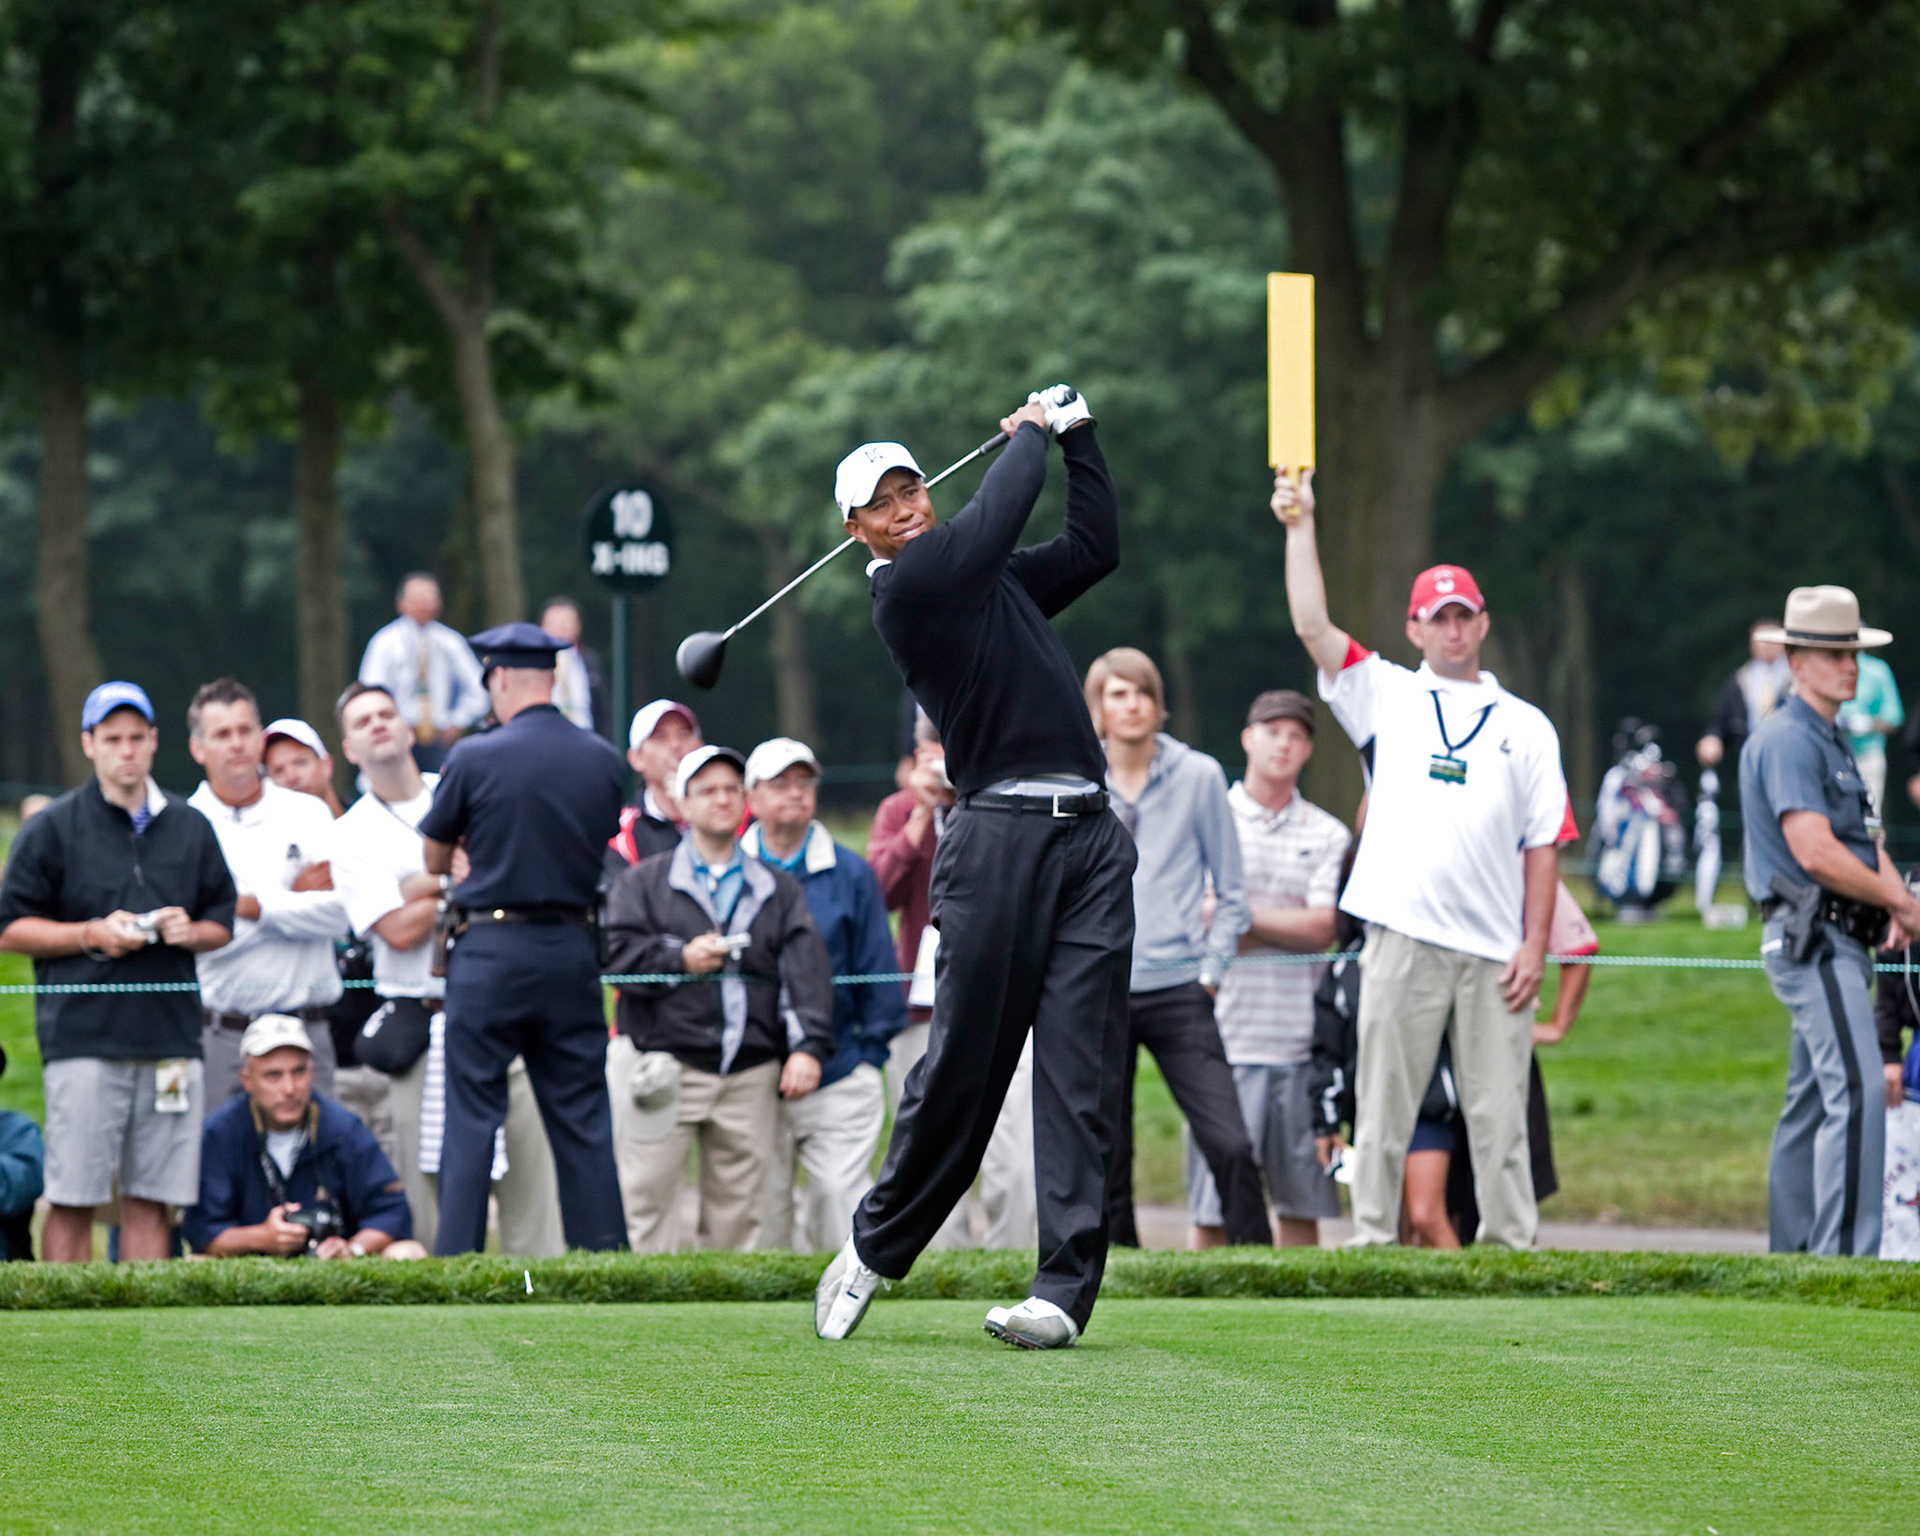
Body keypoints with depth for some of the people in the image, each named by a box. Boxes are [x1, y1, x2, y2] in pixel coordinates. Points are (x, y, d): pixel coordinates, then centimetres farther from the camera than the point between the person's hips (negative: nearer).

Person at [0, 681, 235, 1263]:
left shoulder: (190, 828, 15)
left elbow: (223, 921, 21)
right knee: (72, 1199, -5)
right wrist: (91, 935, -11)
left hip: (170, 1035, 4)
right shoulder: (51, 829, 3)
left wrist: (191, 931, -1)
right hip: (83, 1037, -4)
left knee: (150, 1199, 4)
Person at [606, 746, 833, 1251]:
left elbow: (807, 971, 4)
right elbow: (618, 955, -1)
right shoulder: (643, 883, 11)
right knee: (648, 1199, -8)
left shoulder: (779, 890, 16)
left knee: (737, 1212, 3)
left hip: (750, 1075, 2)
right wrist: (679, 961, -14)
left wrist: (809, 1047, -9)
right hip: (667, 1068, -2)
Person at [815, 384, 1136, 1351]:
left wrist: (1077, 433, 24)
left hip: (1090, 836, 6)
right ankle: (876, 1247, 16)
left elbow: (1096, 545, 29)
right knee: (965, 1062, -3)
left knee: (1081, 1071, -3)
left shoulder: (990, 580, 22)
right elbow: (999, 512, -8)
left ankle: (1065, 1290, -6)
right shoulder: (909, 585, -2)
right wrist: (1031, 435, 9)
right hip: (1000, 833, -6)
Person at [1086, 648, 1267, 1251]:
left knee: (1230, 1145, -13)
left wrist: (1210, 969, 1)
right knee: (1105, 1162, 2)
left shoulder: (1199, 776, 4)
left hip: (1178, 991, -1)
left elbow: (1229, 891, 9)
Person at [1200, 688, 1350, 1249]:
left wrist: (1240, 914, -6)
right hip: (1226, 1034, -2)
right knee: (1213, 1203, -4)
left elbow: (1324, 928, -3)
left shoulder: (1327, 835, 10)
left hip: (1299, 1037, 2)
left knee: (1301, 1201, 4)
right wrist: (1290, 925, -6)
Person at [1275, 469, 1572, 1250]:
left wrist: (1536, 944, -1)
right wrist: (1300, 526, -5)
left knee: (1499, 1113, 1)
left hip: (1493, 948, 1)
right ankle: (1372, 1243, 2)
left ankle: (1511, 1246, 4)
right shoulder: (1387, 696, 12)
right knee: (1383, 1106, -1)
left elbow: (1542, 844, 9)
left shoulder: (1525, 726, 14)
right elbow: (1312, 628, 1)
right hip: (1403, 938, -1)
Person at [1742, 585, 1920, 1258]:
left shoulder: (1829, 741, 20)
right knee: (1856, 1093, -18)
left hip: (1838, 943, 11)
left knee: (1813, 1101, 13)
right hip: (1811, 941, -11)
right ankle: (1844, 1253, -23)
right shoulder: (1788, 740, -13)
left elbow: (1866, 841, 18)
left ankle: (1790, 1251, 18)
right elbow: (1815, 852, -22)